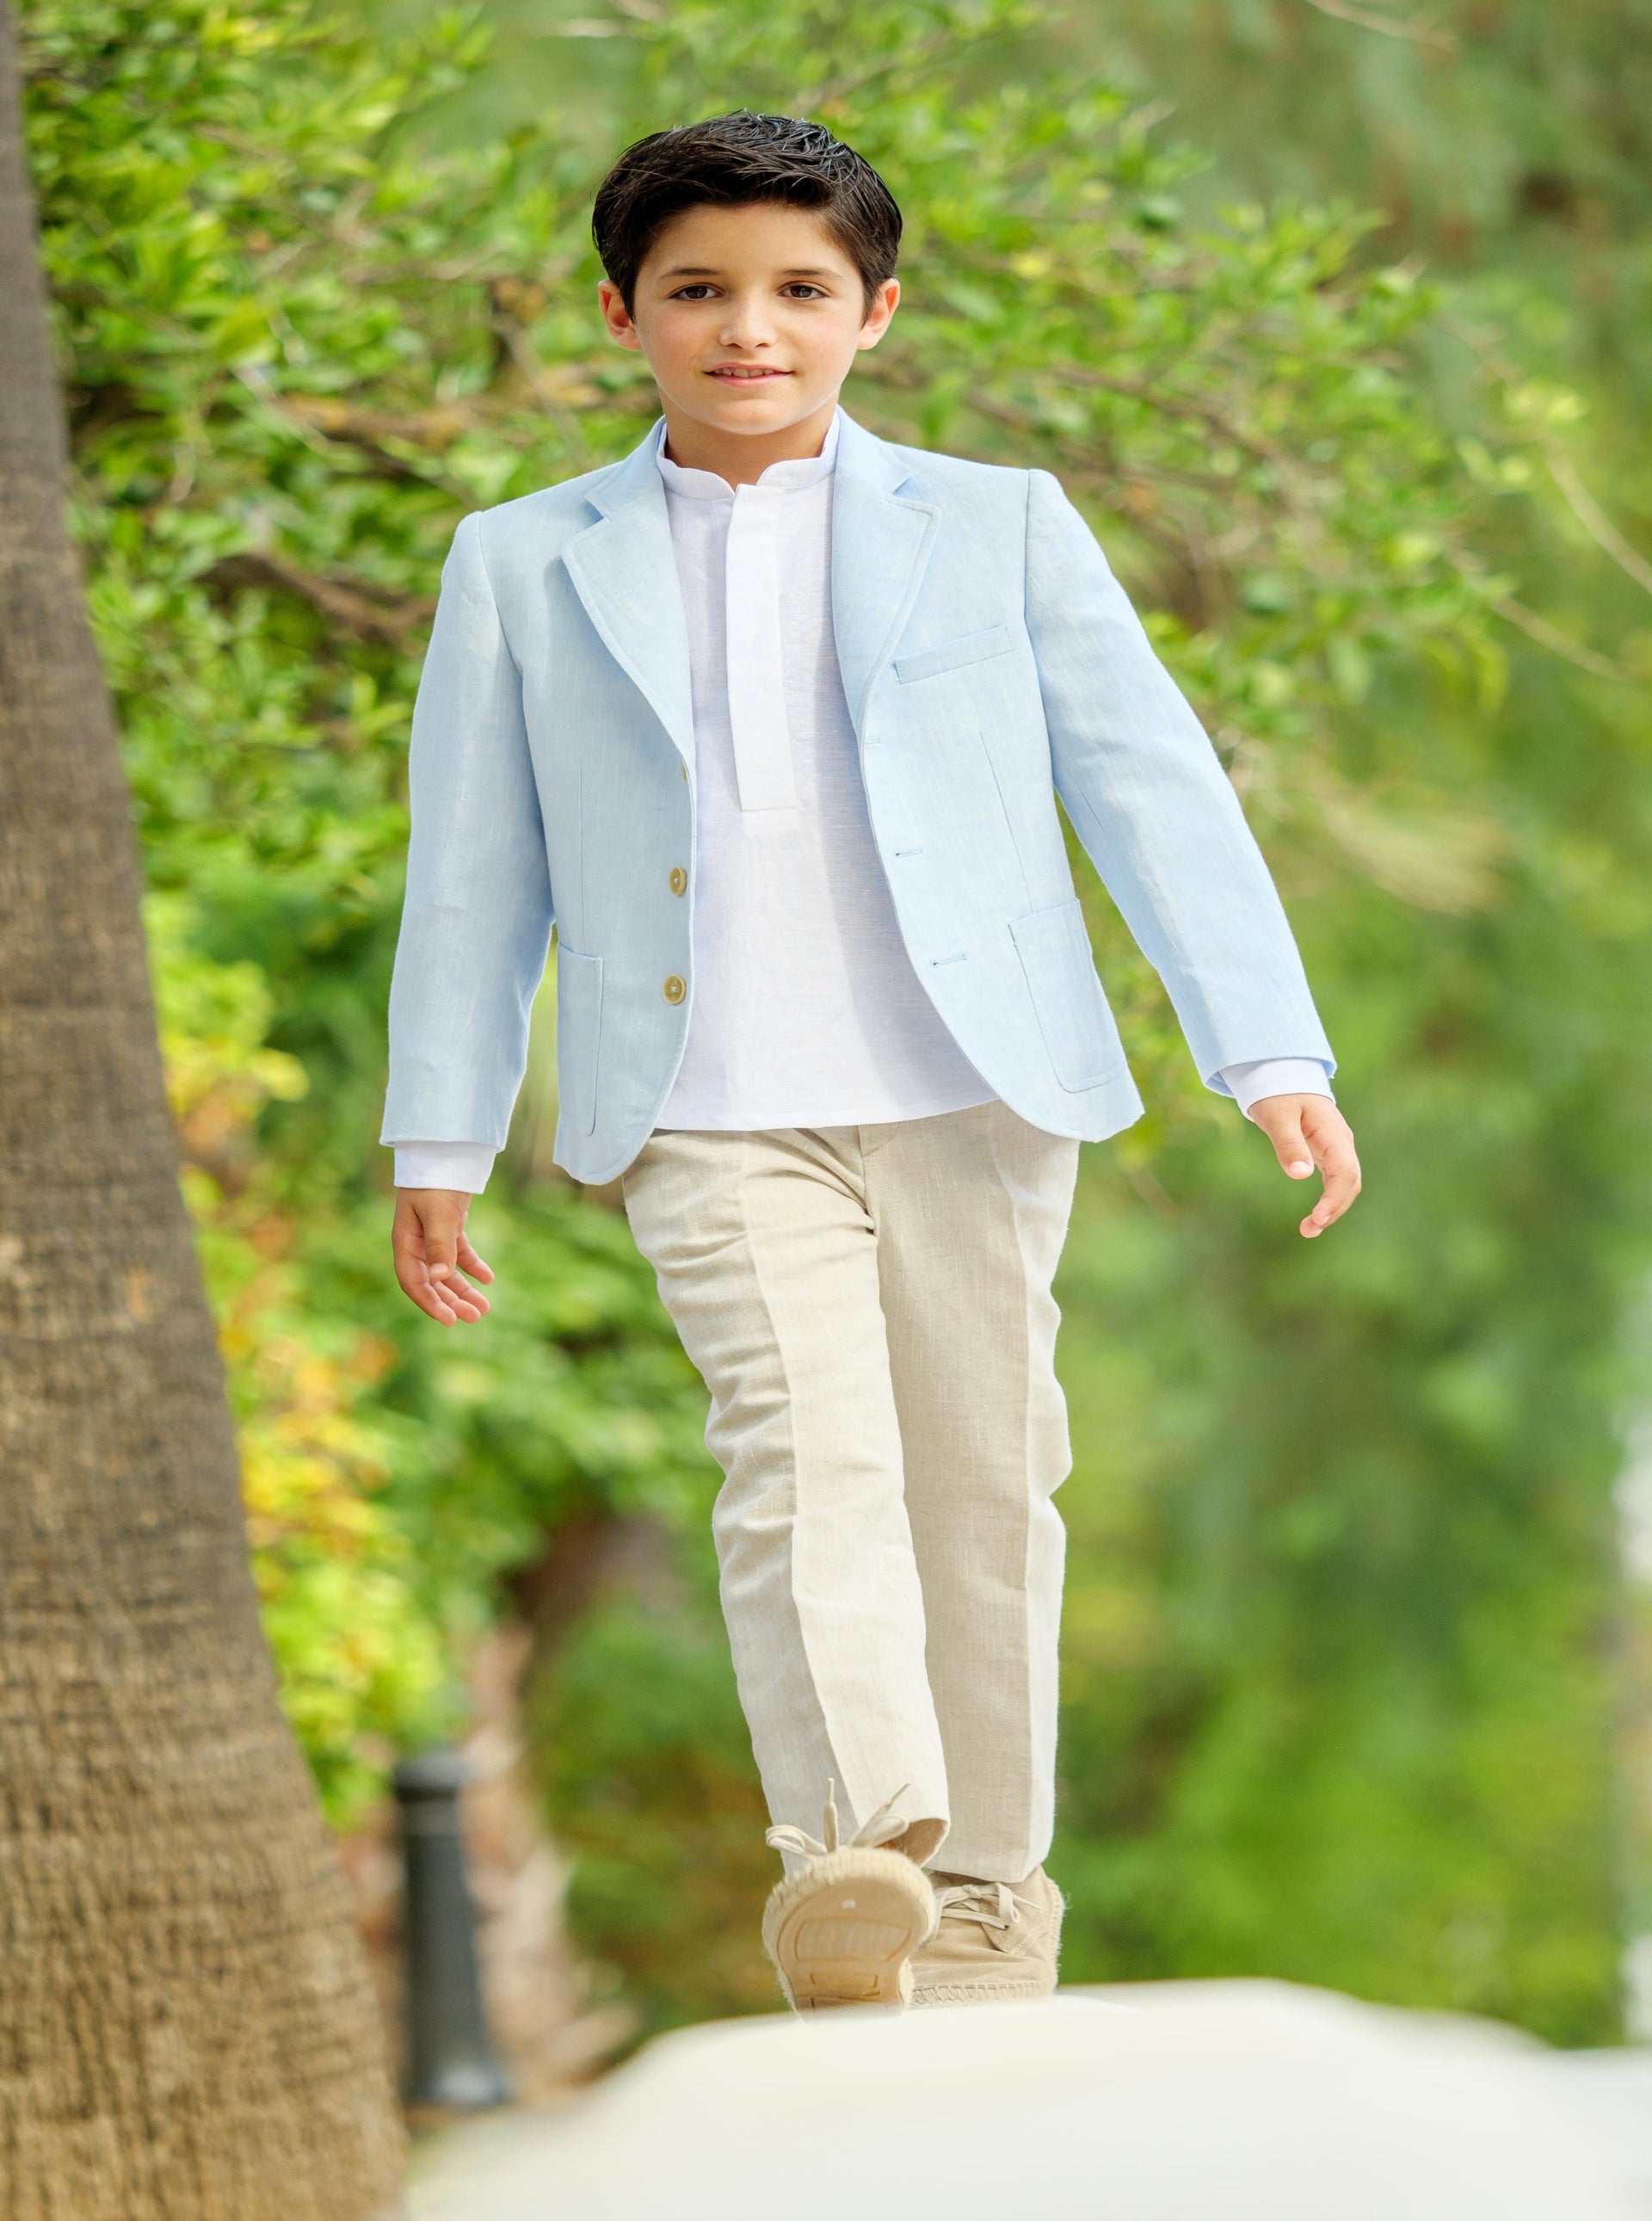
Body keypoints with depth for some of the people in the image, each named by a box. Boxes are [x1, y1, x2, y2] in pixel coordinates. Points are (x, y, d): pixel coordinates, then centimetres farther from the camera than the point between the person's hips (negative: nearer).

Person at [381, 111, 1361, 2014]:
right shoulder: (523, 567, 11)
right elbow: (473, 873, 14)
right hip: (713, 1122, -1)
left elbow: (1152, 788, 7)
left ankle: (983, 1915, 17)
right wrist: (437, 1147, 10)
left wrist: (1271, 1054, -1)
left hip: (975, 1095, 1)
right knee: (807, 1455, -21)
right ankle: (857, 1860, -38)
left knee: (981, 1486, 4)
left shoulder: (996, 529, 10)